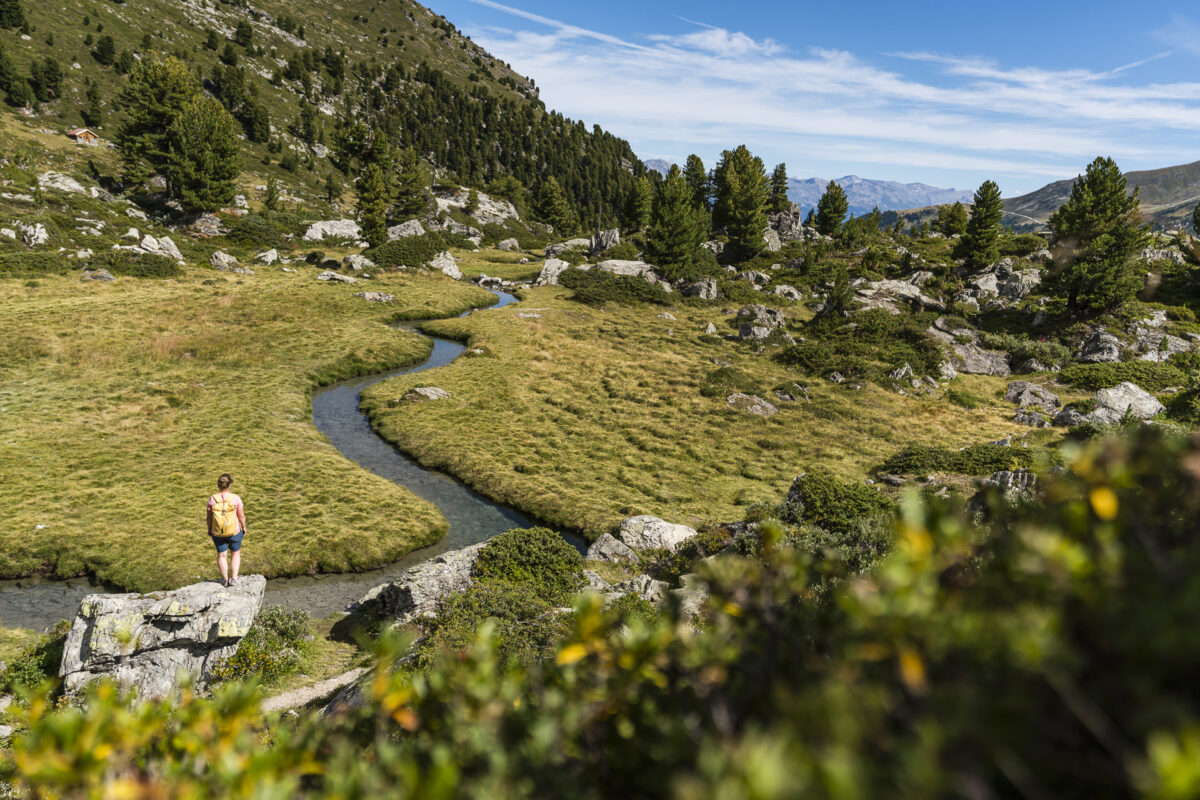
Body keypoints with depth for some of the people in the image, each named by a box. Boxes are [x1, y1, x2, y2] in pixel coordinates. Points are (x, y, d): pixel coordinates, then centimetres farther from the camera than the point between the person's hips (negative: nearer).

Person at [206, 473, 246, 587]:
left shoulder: (212, 499, -13)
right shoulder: (235, 498, -17)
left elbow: (209, 517, -4)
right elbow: (241, 516, -9)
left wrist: (209, 530, 12)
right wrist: (244, 527, 7)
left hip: (217, 533, 1)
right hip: (234, 532, -1)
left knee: (221, 555, 18)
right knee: (236, 553, 20)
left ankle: (225, 580, 29)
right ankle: (234, 578, 16)